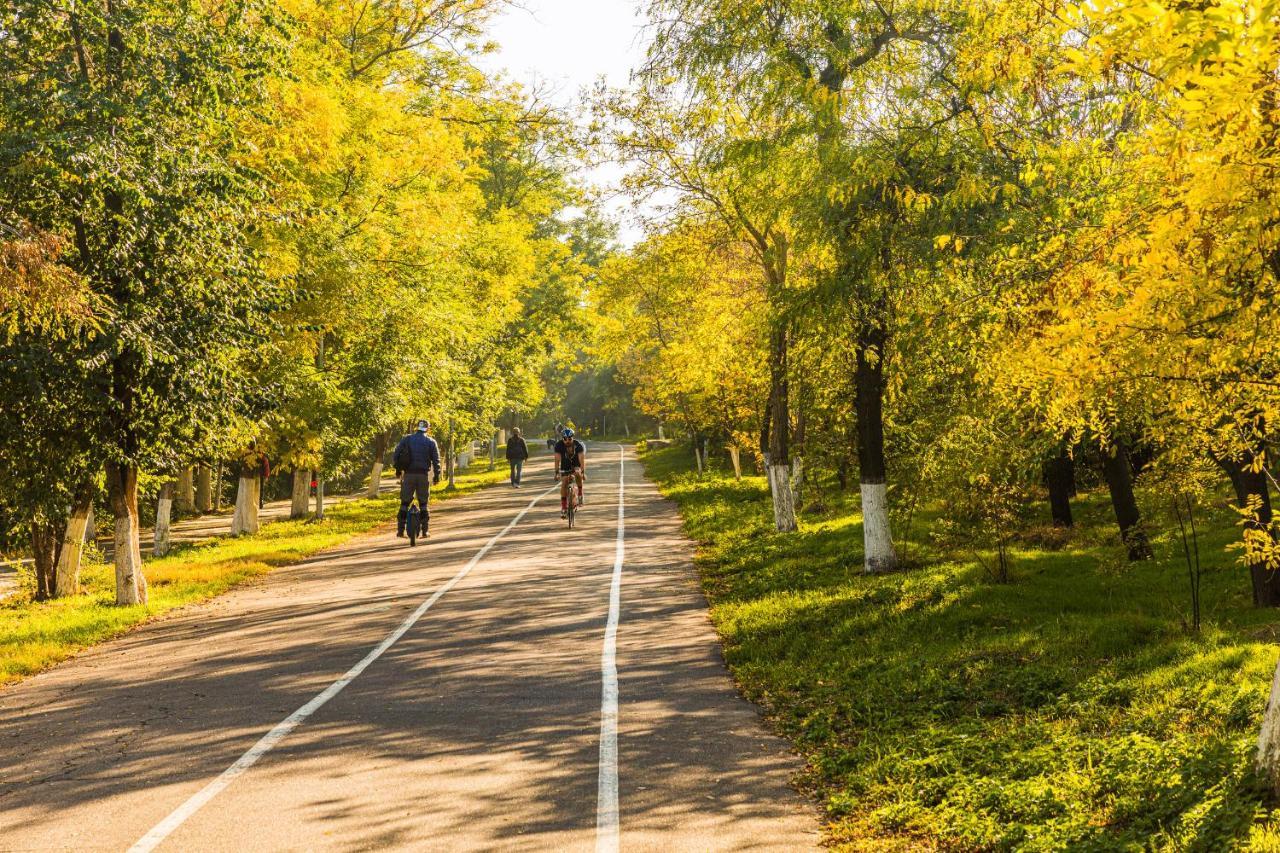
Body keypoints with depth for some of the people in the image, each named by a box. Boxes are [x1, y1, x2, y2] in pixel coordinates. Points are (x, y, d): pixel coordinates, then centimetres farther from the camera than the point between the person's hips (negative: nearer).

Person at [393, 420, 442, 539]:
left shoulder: (406, 439, 6)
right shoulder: (431, 442, 4)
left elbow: (397, 454, 1)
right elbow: (436, 460, -1)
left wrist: (398, 470, 8)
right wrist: (437, 476, 3)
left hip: (408, 474, 0)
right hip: (424, 475, 0)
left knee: (404, 502, 7)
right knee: (423, 503, 8)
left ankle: (400, 530, 3)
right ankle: (425, 531, 5)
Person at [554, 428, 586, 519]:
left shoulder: (578, 445, -25)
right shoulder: (559, 445, -21)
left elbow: (581, 459, -31)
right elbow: (557, 459, -24)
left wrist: (583, 472, -40)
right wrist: (556, 472, -33)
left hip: (576, 466, -2)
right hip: (565, 467, 2)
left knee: (578, 474, -34)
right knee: (564, 484, -11)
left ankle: (580, 494, -15)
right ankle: (564, 507, -2)